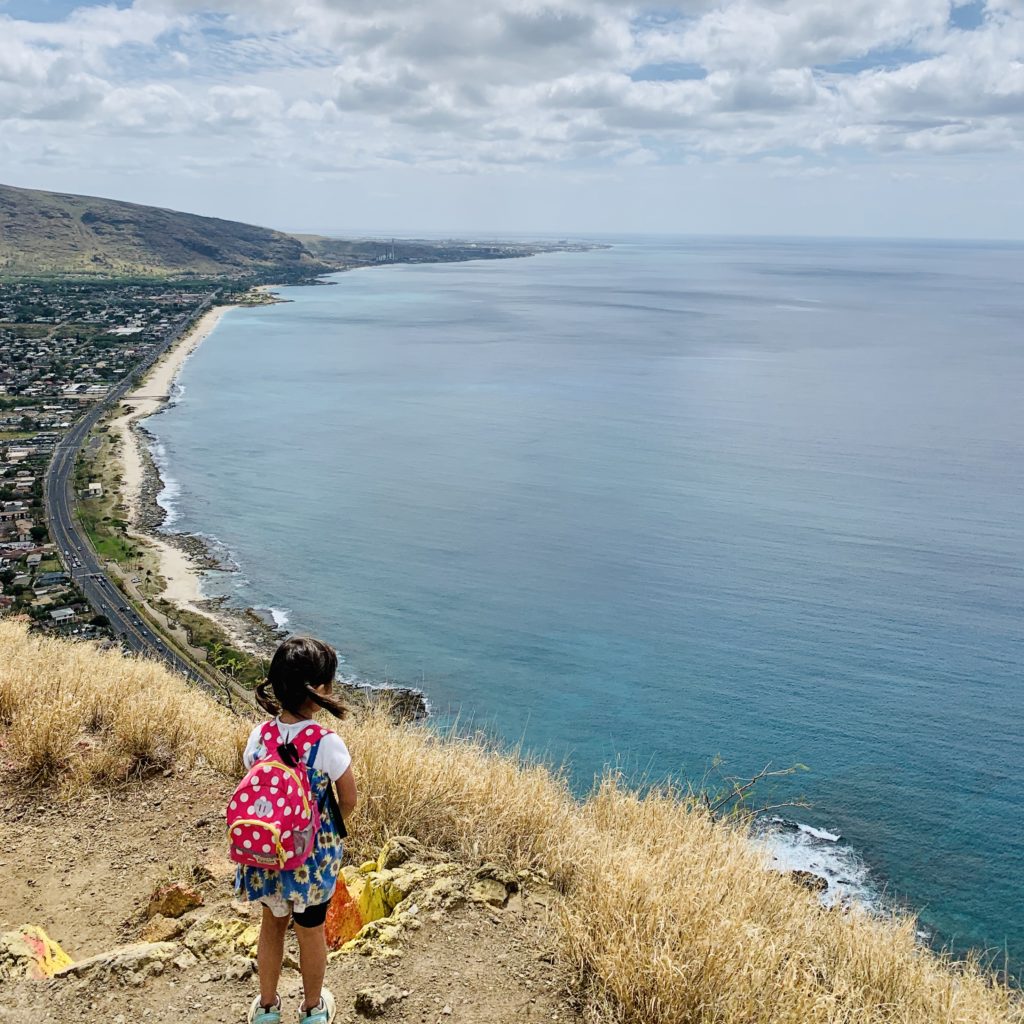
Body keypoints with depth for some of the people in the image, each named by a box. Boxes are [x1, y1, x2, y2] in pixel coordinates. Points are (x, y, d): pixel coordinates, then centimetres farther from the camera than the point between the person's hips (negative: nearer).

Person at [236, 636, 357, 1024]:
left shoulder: (259, 736, -15)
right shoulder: (327, 743, -26)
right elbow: (348, 800, -13)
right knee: (311, 931, 20)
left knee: (273, 923, 26)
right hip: (314, 854, -3)